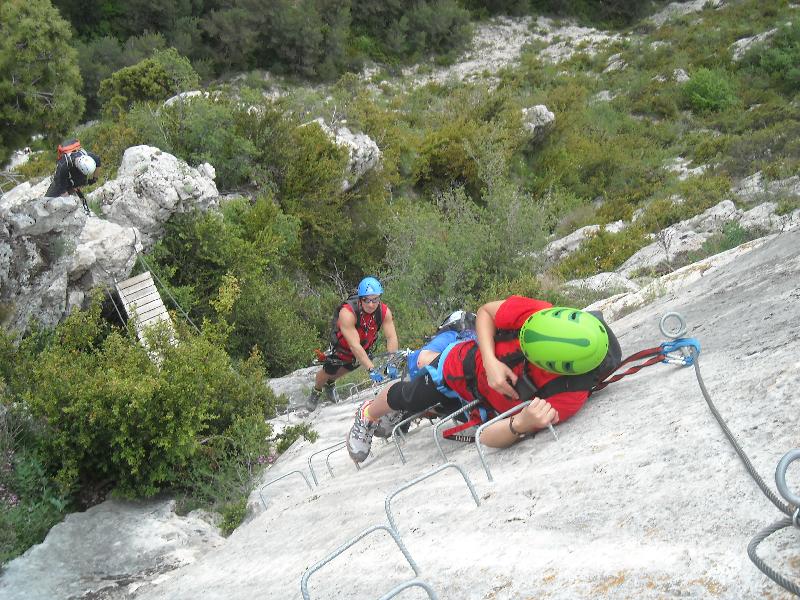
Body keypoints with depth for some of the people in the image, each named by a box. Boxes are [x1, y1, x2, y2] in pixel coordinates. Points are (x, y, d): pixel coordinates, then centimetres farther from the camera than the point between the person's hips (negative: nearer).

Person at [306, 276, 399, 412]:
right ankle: (316, 391, 44)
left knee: (347, 369, 25)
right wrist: (371, 369, -51)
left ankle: (329, 383, 57)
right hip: (342, 348, -4)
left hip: (364, 349, 4)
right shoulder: (347, 313, -42)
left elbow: (392, 337, -31)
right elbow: (354, 346, -45)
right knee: (328, 372, 11)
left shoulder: (384, 312, -29)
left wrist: (391, 364, -45)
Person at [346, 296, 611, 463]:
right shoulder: (536, 313, -40)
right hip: (467, 364, 0)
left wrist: (522, 425, -59)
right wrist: (490, 362, -34)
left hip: (487, 406, 0)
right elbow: (485, 311, -18)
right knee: (406, 398, 25)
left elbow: (489, 437, -38)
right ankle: (369, 414, 58)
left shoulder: (571, 397, -43)